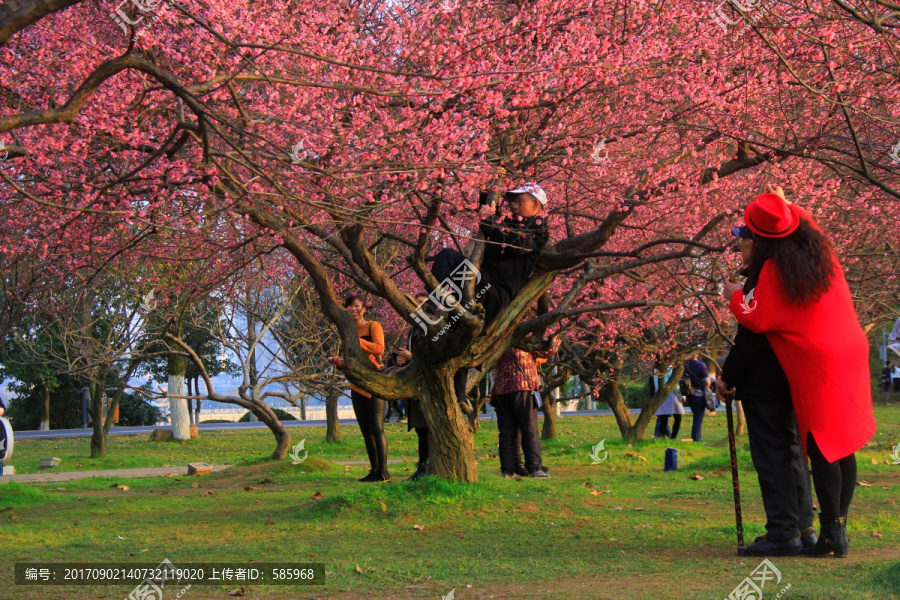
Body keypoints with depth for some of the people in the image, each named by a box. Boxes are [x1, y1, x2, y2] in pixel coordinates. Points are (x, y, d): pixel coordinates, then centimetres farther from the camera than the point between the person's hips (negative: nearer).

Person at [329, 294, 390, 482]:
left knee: (376, 428, -11)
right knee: (366, 431, 7)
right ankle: (374, 470, 11)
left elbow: (379, 348, -21)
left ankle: (383, 471, -11)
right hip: (357, 386, 7)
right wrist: (338, 363, 1)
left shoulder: (373, 326, -3)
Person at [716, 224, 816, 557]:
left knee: (771, 457, -7)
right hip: (787, 380, 10)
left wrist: (728, 377, -11)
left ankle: (783, 533, -7)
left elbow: (750, 338, -20)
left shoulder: (759, 281, -17)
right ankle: (802, 526, 20)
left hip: (763, 384, -10)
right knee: (791, 452, 15)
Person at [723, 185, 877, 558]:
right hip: (851, 356, 7)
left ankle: (831, 532, -5)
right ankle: (839, 528, 14)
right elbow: (807, 221, 30)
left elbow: (756, 319, -9)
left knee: (821, 449, -3)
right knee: (843, 447, 10)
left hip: (815, 367, -7)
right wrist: (787, 205, 43)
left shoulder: (774, 270, -13)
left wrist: (734, 296, 8)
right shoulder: (821, 248, 6)